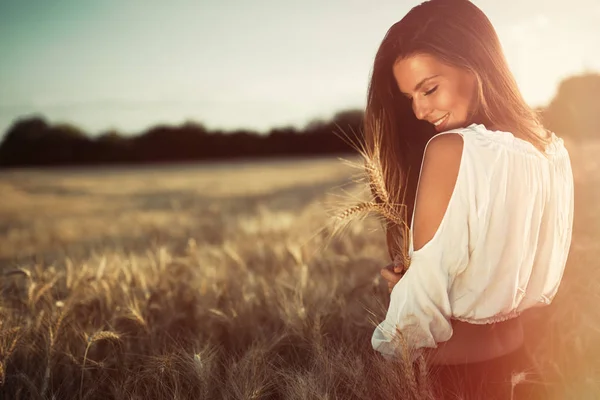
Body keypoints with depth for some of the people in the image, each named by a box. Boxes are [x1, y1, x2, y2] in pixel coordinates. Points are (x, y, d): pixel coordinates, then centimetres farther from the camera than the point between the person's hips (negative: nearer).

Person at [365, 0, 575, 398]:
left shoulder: (451, 150, -22)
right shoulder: (553, 150, 0)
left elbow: (424, 290, -21)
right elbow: (539, 279, 10)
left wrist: (390, 345, -2)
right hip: (522, 366, 7)